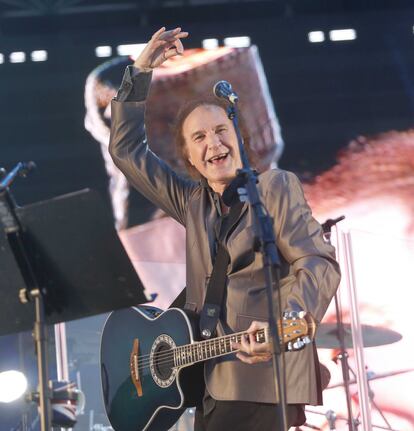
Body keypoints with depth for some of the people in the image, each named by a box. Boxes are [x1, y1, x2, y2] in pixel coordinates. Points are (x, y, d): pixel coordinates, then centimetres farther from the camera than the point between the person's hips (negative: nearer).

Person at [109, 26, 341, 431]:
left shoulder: (276, 186, 0)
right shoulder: (193, 202, 18)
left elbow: (319, 265, -11)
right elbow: (126, 150, 22)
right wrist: (139, 72, 14)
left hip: (264, 378, -7)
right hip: (210, 378, 7)